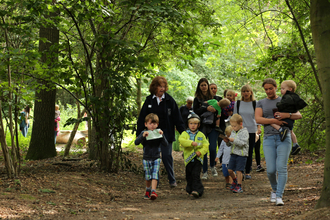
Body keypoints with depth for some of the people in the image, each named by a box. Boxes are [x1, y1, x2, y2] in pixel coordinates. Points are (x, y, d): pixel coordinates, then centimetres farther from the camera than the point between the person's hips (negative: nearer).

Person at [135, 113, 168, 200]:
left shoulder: (158, 133, 0)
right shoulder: (144, 133, -2)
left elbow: (166, 144, -10)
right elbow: (136, 142, -16)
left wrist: (162, 135, -24)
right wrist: (143, 136, -31)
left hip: (156, 158, 0)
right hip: (146, 159, 0)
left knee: (155, 175, -15)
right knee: (147, 177, 5)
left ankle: (153, 191, -22)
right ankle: (147, 191, 27)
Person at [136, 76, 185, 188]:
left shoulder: (169, 100, -1)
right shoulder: (149, 100, 3)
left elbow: (177, 118, 0)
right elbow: (142, 118, 5)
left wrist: (183, 131, -5)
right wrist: (139, 133, 0)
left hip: (166, 133, -2)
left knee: (167, 156, -2)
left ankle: (172, 180, 9)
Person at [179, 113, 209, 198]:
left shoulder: (201, 135, 9)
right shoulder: (185, 134, 5)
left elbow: (206, 145, 6)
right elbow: (181, 140, -16)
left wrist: (200, 152, -12)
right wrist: (191, 143, -29)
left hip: (198, 159, -1)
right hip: (188, 158, 1)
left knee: (195, 175, -14)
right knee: (189, 176, 9)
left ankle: (196, 190, -17)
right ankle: (190, 190, 24)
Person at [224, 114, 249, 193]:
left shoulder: (244, 132, -10)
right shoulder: (233, 132, 12)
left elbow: (242, 143, -21)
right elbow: (230, 144, 17)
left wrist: (233, 140, -26)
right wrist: (227, 142, -5)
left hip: (241, 154, -7)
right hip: (233, 153, 7)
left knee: (239, 170, -5)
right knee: (230, 170, 6)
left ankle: (239, 186, 3)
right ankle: (235, 180, 33)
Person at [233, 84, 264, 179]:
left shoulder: (255, 103, 4)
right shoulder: (238, 103, 7)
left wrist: (258, 127, -6)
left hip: (252, 130, 0)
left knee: (250, 152, 1)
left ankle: (247, 172, 9)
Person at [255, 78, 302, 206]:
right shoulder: (261, 103, 14)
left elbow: (299, 115, 4)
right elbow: (258, 119, -3)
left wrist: (287, 115, -16)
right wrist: (274, 121, -14)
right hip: (269, 138, 1)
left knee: (281, 168, -11)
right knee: (271, 170, -5)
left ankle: (279, 196, -9)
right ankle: (274, 190, 23)